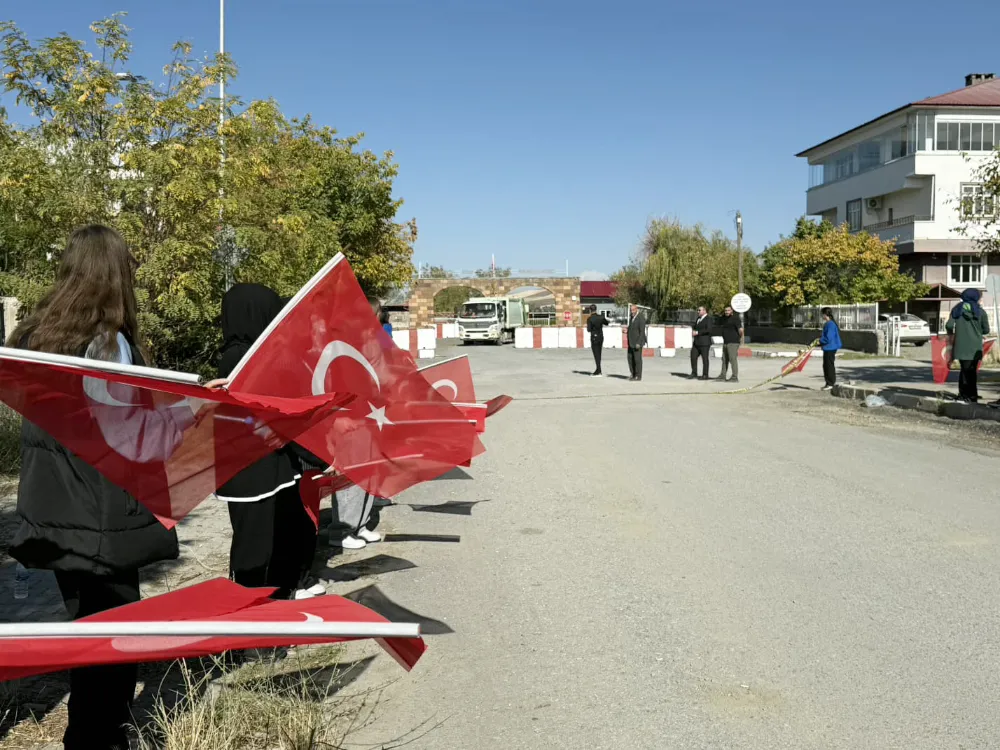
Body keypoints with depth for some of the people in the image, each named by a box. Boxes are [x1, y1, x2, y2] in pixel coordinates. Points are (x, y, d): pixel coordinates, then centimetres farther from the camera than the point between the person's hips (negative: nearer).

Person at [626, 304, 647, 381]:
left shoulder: (641, 318, -17)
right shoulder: (633, 317, 11)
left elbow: (642, 331, -20)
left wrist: (638, 343, -24)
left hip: (637, 342, -9)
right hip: (631, 342, 9)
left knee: (637, 359, -3)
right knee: (630, 358, 8)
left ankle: (638, 376, 4)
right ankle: (633, 375, 15)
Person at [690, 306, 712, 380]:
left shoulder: (708, 319, -10)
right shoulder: (698, 318, 17)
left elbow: (708, 330, -21)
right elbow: (694, 326, 23)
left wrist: (697, 332, -20)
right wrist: (693, 331, 0)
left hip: (704, 342, -8)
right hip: (696, 342, 8)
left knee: (705, 358, -2)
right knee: (693, 357, 5)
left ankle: (705, 375, 4)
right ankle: (694, 373, 14)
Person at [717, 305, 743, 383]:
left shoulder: (735, 318, -12)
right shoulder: (725, 319, 16)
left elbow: (741, 329, -21)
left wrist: (740, 337, -5)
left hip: (733, 342, -9)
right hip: (725, 342, 9)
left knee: (733, 359, -8)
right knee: (724, 359, 9)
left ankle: (735, 377, -6)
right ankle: (723, 376, 14)